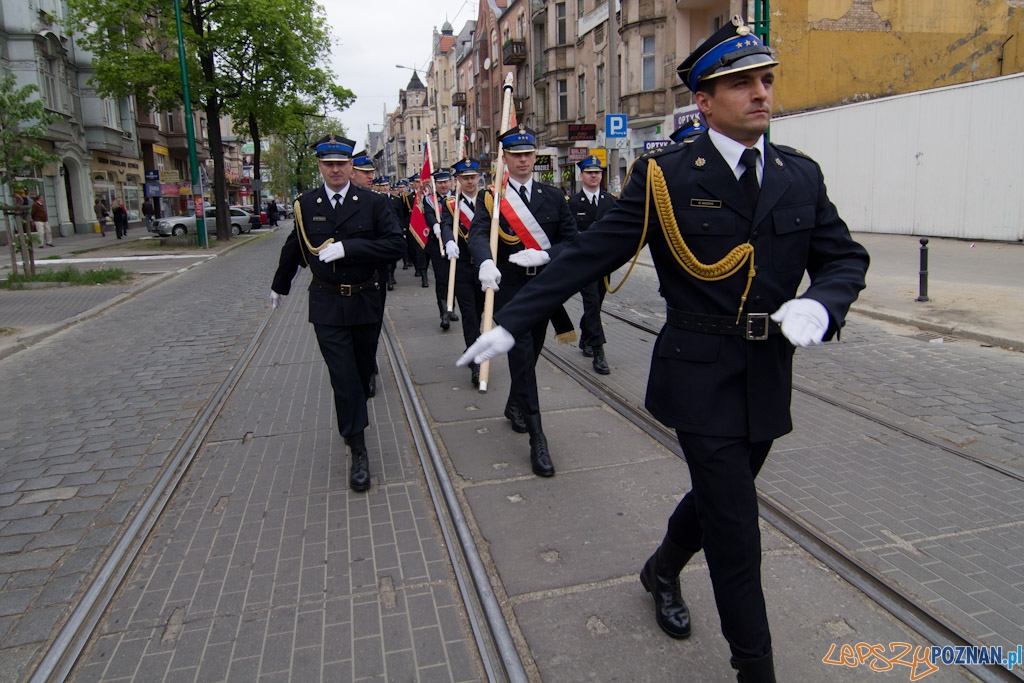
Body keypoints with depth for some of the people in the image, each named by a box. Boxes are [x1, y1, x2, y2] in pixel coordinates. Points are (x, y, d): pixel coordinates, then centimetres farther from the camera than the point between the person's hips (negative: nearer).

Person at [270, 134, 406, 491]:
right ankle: (358, 451, 3)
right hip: (326, 305, 0)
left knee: (363, 369, 16)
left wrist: (347, 247, -21)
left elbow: (395, 244, -13)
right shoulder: (305, 205, 2)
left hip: (366, 301, 0)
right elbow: (293, 248, 16)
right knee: (342, 375, -5)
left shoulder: (373, 203, -4)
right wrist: (280, 286, 29)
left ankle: (353, 410, 47)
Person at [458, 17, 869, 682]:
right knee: (736, 531, 1)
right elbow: (586, 256, -9)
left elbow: (845, 256, 7)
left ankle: (662, 572, 52)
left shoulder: (802, 174, 5)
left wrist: (820, 304, -16)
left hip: (770, 376, 5)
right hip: (701, 375, -5)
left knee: (718, 497, 22)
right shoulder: (665, 176, -8)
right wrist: (510, 322, -12)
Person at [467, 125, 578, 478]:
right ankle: (537, 438, -6)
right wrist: (486, 262, -43)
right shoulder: (489, 197, -3)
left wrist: (543, 255, -19)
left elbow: (571, 240, 1)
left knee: (531, 352, 16)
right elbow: (478, 234, -21)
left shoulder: (554, 196, 6)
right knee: (522, 354, -9)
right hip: (508, 288, -3)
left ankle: (515, 405, 42)